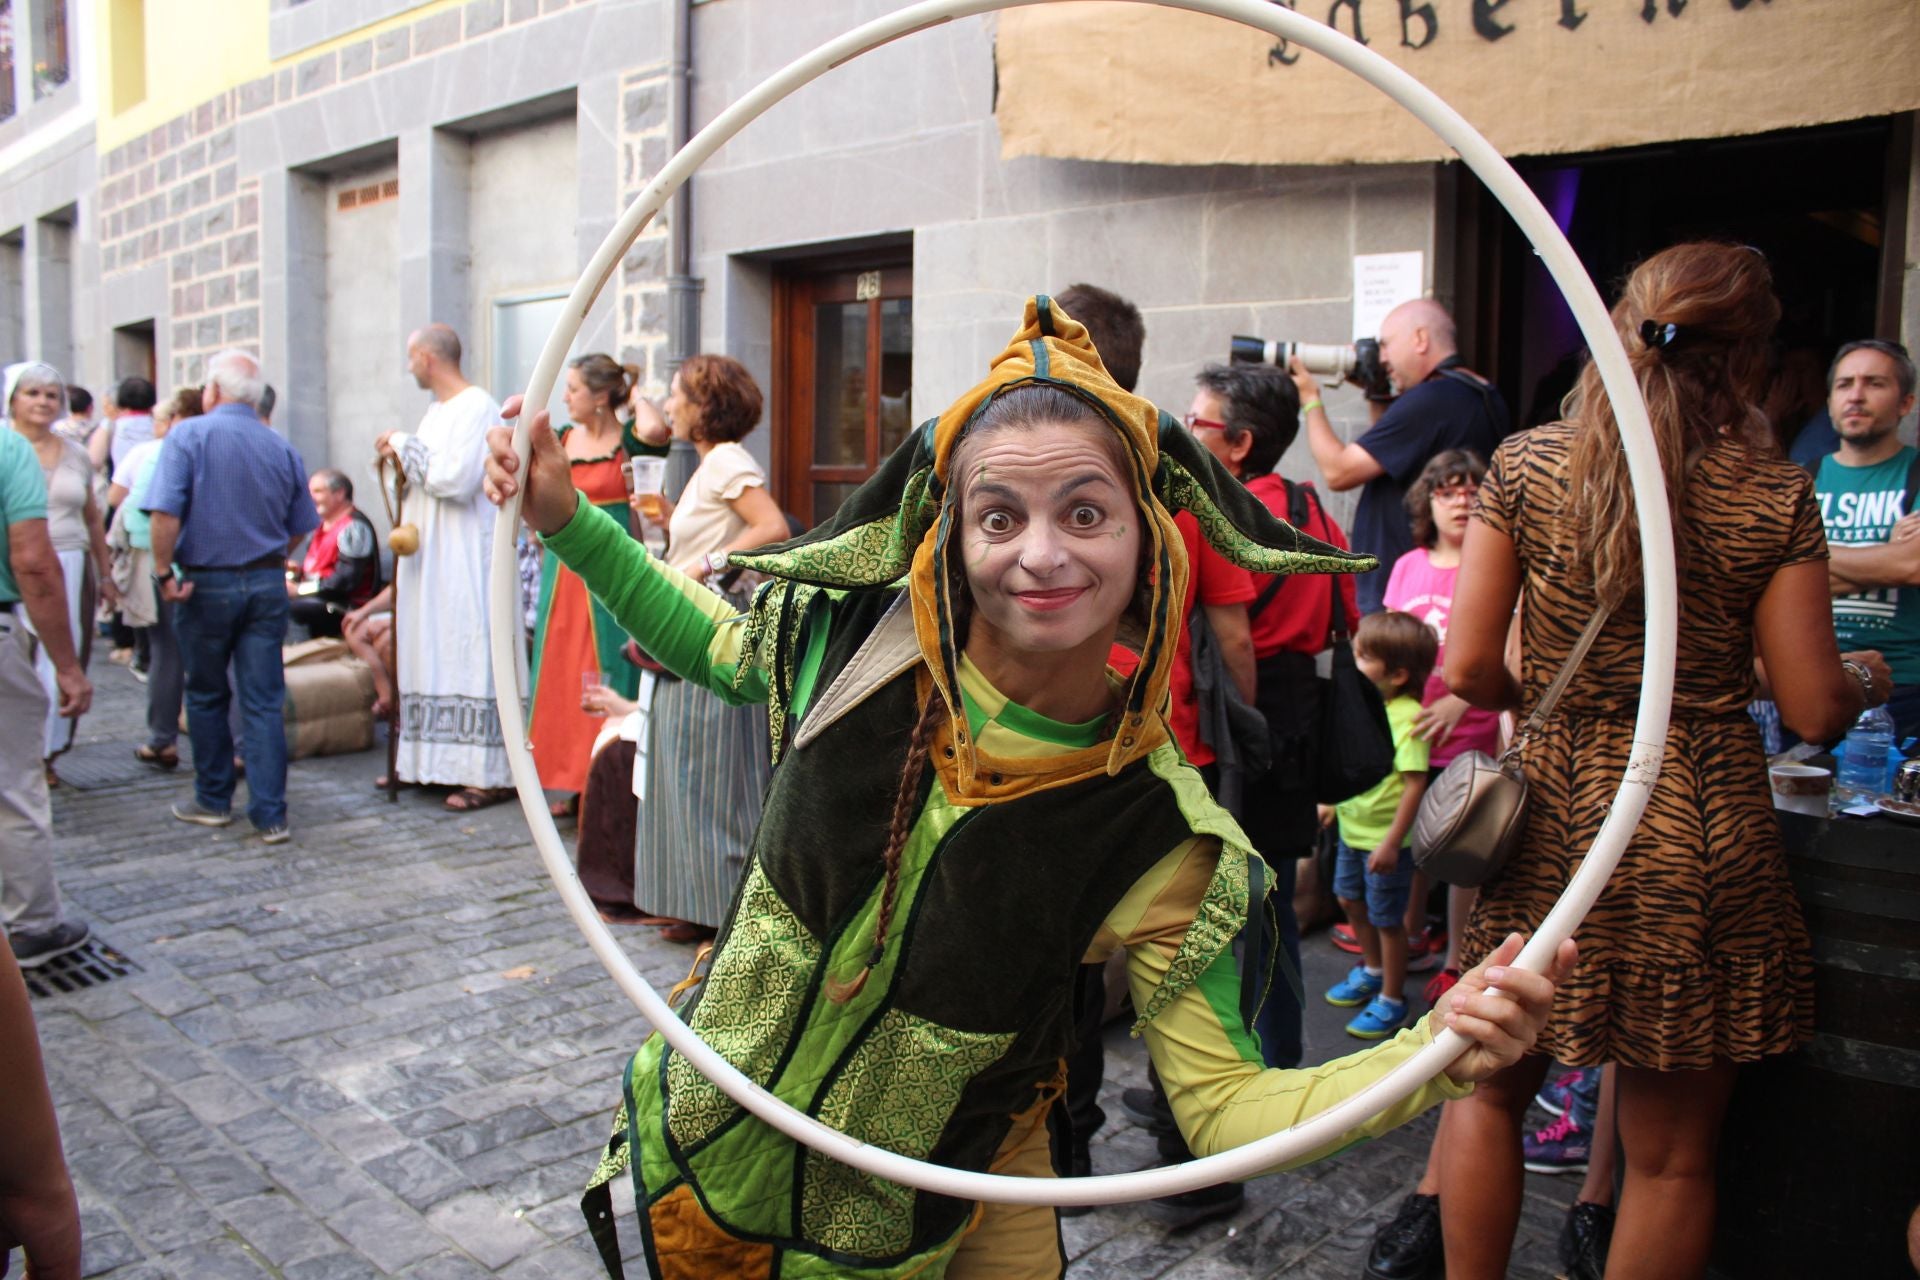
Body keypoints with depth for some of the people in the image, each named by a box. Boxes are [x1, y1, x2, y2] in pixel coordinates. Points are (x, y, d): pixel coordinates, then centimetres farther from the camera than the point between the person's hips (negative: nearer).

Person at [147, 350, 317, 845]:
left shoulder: (188, 436, -8)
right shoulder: (283, 449, 3)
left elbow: (165, 512, -18)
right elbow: (299, 528, 8)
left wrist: (165, 571, -8)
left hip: (206, 585, -2)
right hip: (267, 584, 2)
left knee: (206, 697, 14)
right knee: (264, 702, 3)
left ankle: (213, 800, 25)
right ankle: (270, 815, 1)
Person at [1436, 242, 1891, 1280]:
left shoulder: (1527, 466, -4)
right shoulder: (1775, 499, -6)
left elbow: (1469, 665, -6)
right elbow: (1814, 709, -4)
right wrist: (1868, 679, 19)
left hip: (1552, 815, 1)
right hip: (1701, 832, -1)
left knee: (1488, 1087, 19)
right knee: (1670, 1154, 14)